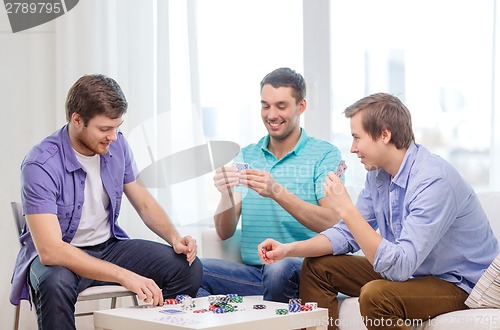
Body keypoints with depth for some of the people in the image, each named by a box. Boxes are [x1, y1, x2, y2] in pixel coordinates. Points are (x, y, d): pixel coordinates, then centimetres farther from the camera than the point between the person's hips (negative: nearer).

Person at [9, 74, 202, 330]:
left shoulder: (116, 145, -4)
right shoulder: (40, 165, -24)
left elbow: (144, 204, 11)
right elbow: (49, 250, -32)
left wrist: (174, 238, -11)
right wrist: (124, 275, -39)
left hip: (109, 246, 6)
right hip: (58, 255, -5)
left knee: (189, 267, -14)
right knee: (55, 284, -41)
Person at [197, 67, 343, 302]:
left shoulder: (325, 155, 2)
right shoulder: (246, 157, 14)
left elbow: (332, 224, -12)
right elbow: (225, 232, 8)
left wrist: (278, 192, -23)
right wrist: (226, 195, -13)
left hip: (302, 270, -3)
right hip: (253, 272, 4)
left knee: (279, 269, -37)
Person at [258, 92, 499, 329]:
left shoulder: (434, 180, -28)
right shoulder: (378, 173, 0)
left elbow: (399, 265, -33)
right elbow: (348, 233, 10)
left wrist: (346, 210, -33)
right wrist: (289, 249, -4)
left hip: (459, 283, -9)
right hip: (408, 269, 9)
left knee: (375, 295, -34)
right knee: (316, 266, 6)